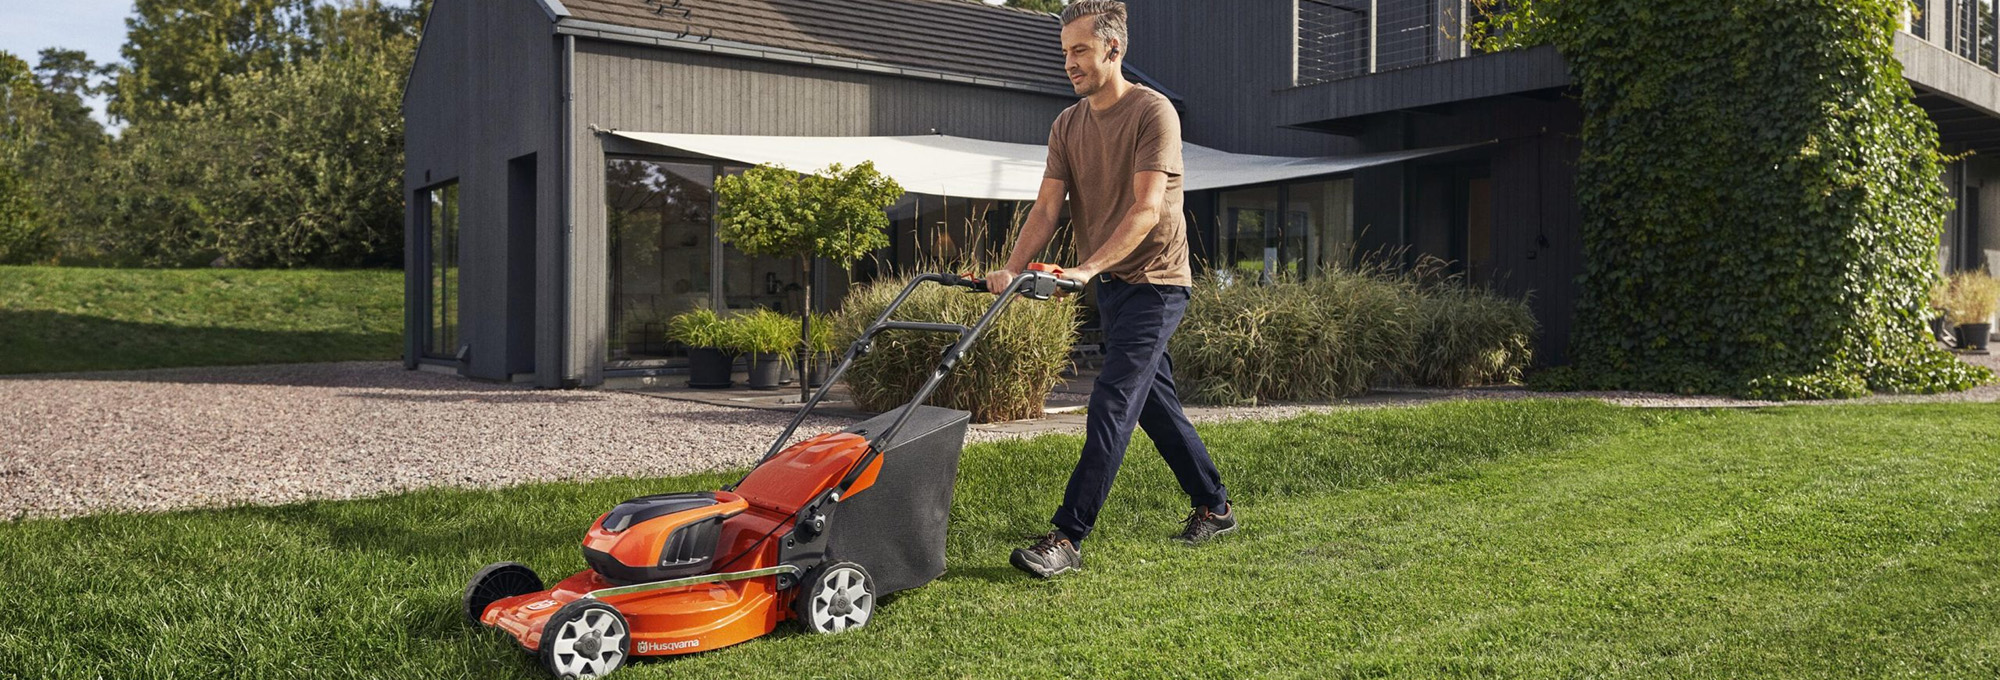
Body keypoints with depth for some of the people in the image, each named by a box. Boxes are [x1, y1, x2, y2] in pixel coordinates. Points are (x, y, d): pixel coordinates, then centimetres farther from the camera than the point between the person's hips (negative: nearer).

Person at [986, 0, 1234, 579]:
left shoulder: (1153, 113, -13)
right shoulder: (1067, 125, 8)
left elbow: (1147, 210, -23)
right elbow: (1048, 207, 1)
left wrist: (1088, 268, -33)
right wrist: (1012, 268, -16)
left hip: (1154, 282, -8)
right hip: (1109, 286, 8)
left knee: (1111, 406, -13)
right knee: (1155, 402, 16)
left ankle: (1068, 537, -14)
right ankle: (1214, 507, 31)